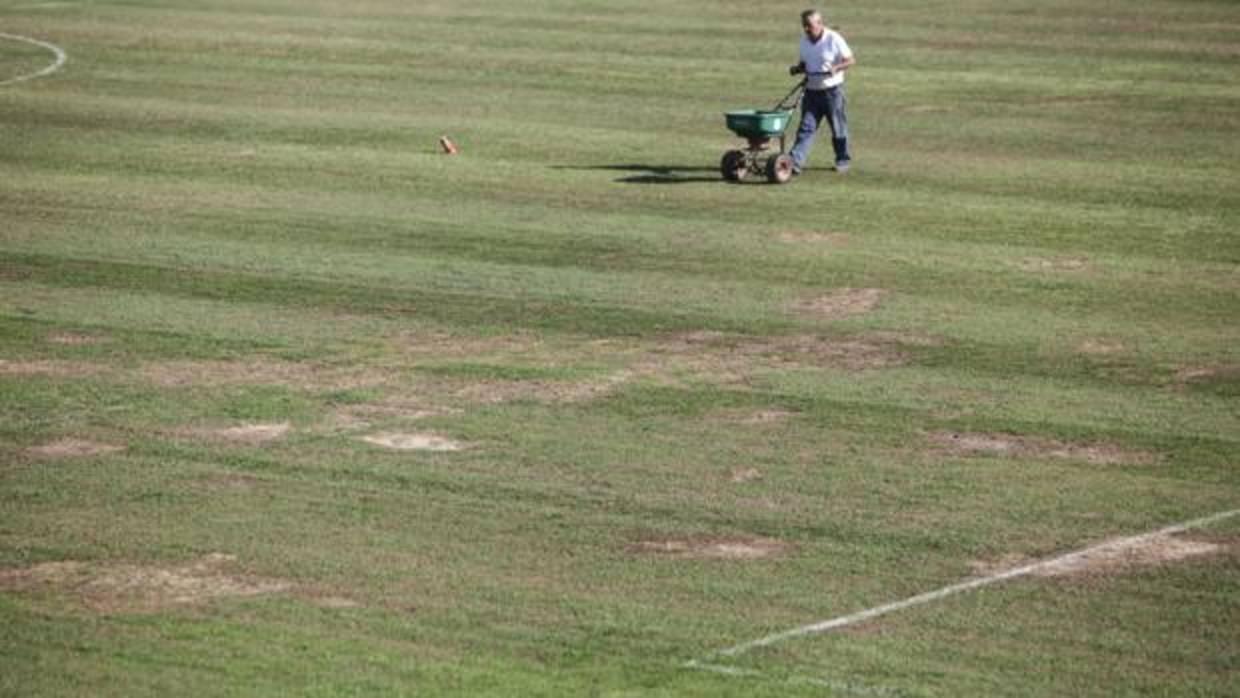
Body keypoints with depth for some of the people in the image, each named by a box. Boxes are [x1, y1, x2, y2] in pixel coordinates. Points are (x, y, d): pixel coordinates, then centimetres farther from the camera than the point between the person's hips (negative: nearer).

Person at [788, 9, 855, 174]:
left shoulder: (834, 39, -11)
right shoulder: (804, 41, 6)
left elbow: (851, 60, -9)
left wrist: (836, 68, -27)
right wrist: (798, 69, -4)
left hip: (832, 90, -5)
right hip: (812, 91, 5)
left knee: (838, 128, 8)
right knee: (806, 128, -4)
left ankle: (843, 160, 24)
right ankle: (795, 162, -11)